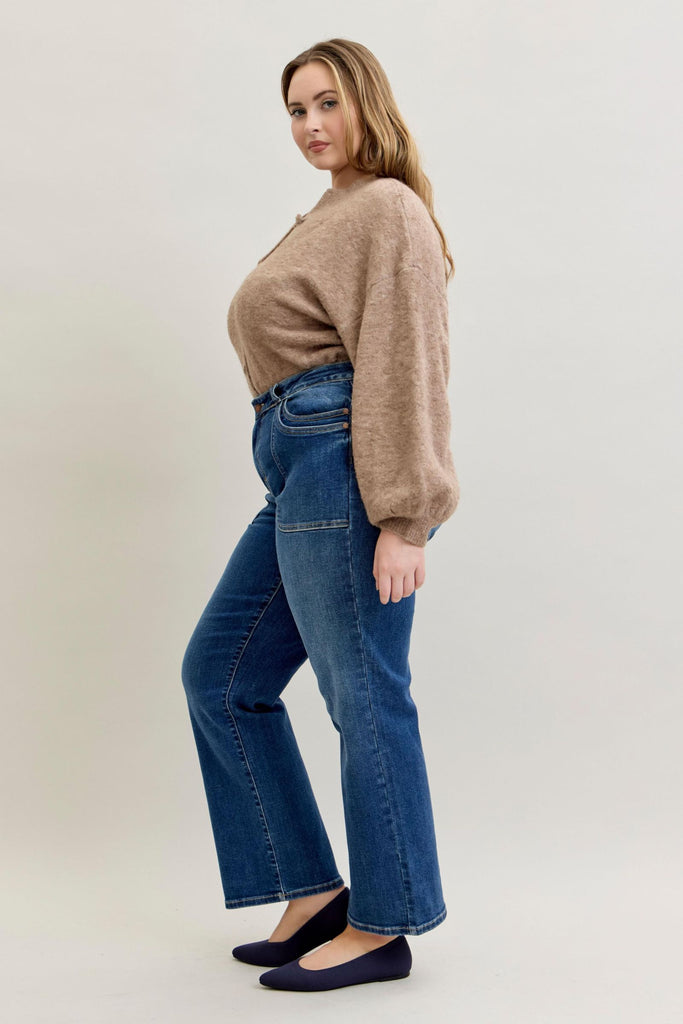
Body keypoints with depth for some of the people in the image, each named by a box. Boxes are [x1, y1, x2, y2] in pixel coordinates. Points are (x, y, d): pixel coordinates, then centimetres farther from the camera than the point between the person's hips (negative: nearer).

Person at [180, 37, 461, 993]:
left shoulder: (390, 209, -6)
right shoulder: (334, 215, 24)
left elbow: (406, 369, -15)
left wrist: (405, 518, -20)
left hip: (342, 471, -11)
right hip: (299, 478, 11)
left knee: (364, 696, -3)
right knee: (221, 673, 11)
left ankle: (383, 929, 11)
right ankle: (315, 893, 17)